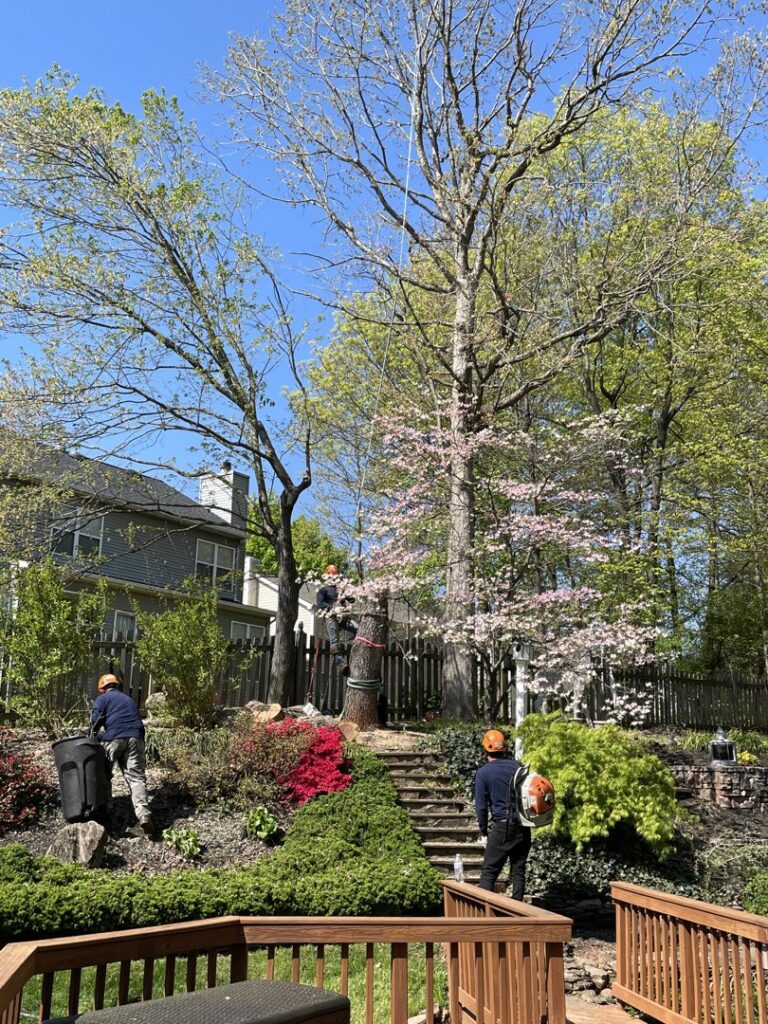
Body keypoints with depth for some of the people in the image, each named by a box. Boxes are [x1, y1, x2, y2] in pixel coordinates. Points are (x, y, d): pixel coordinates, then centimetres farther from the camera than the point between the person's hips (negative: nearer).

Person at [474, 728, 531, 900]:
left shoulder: (483, 773, -6)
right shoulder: (516, 767, 5)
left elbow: (481, 806, -5)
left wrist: (483, 829, 8)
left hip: (502, 827, -4)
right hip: (523, 827, 4)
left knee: (489, 873, 1)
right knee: (518, 871, 12)